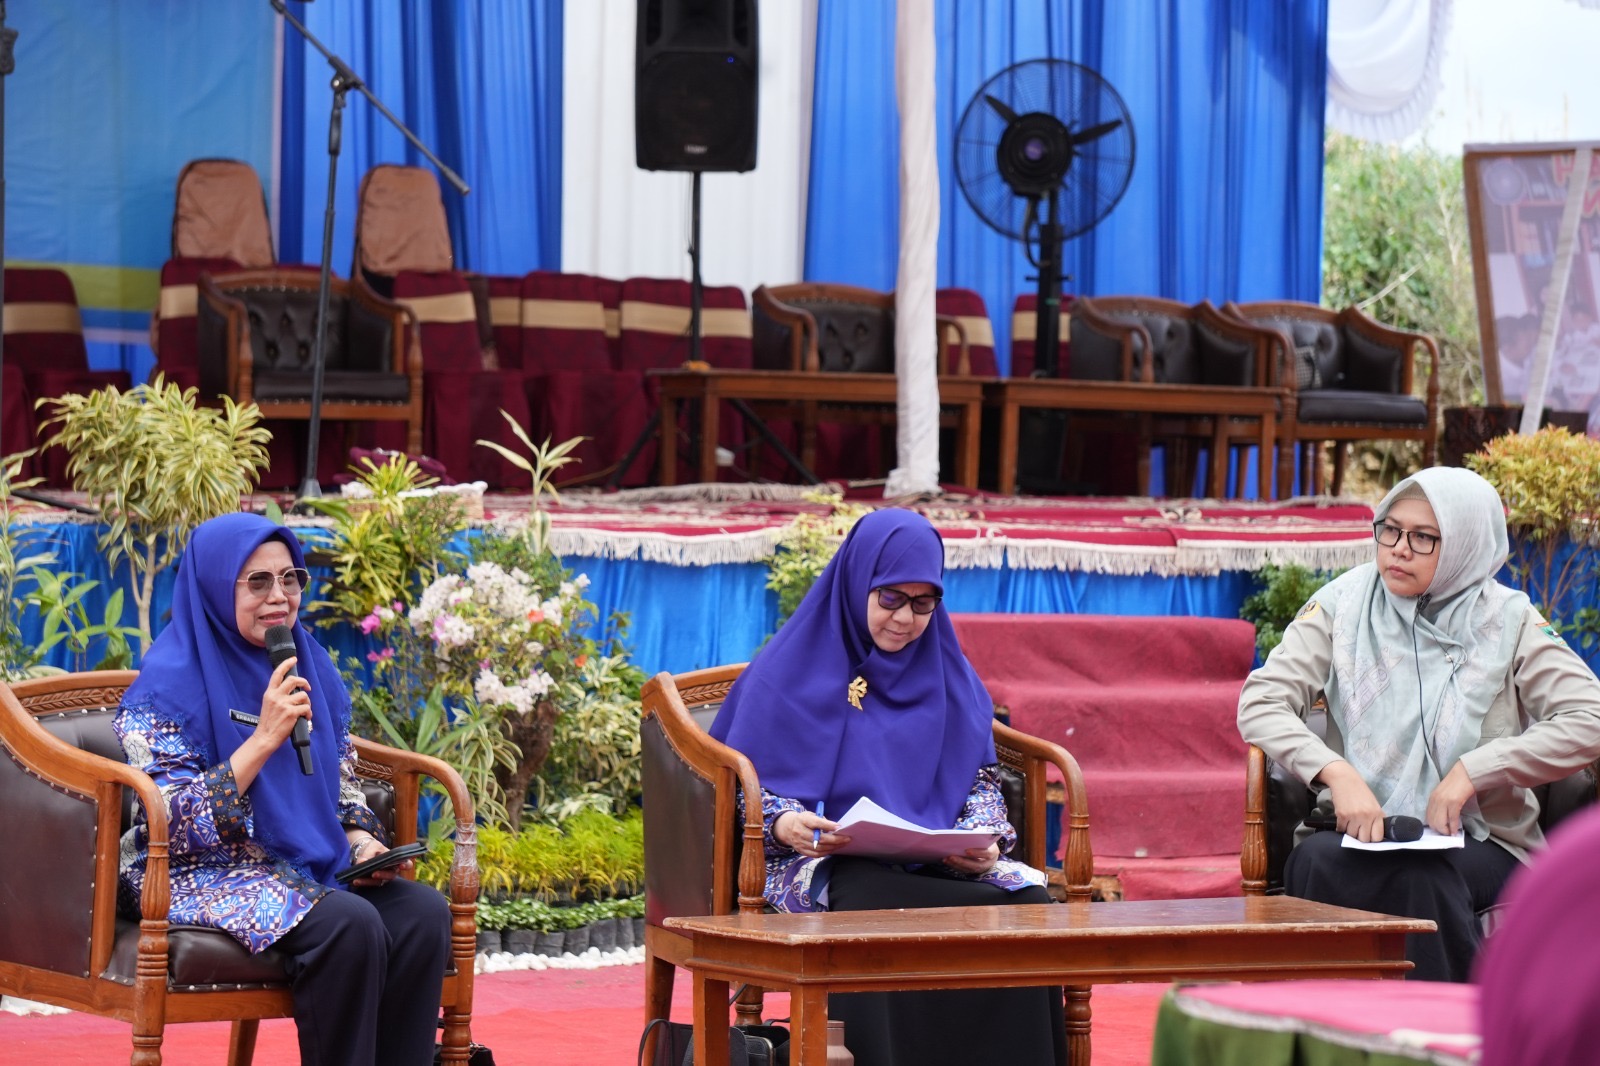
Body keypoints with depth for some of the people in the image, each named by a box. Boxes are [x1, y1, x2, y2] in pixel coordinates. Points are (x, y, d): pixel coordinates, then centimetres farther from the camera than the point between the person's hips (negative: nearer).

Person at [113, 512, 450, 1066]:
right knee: (349, 924, -32)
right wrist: (265, 738, -24)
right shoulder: (170, 683, -9)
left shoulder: (309, 667, 10)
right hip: (206, 875, -6)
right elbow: (178, 824, -17)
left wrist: (361, 841, -3)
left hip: (310, 866, 6)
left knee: (425, 911, -22)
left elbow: (343, 787, 19)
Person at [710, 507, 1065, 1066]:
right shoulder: (793, 669, 7)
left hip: (941, 866, 4)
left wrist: (982, 840, -6)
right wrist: (783, 823, -19)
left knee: (1029, 900, -28)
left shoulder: (947, 674, 19)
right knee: (883, 910, -40)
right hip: (827, 865, -4)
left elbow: (983, 779, 17)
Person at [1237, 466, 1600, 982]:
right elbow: (1261, 703, -2)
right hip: (1360, 837, 1)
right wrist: (1336, 773, -19)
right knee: (1314, 860, -33)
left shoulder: (1507, 621, 4)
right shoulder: (1344, 603, 7)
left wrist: (1473, 771, -16)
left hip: (1479, 846, -1)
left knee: (1422, 875, -36)